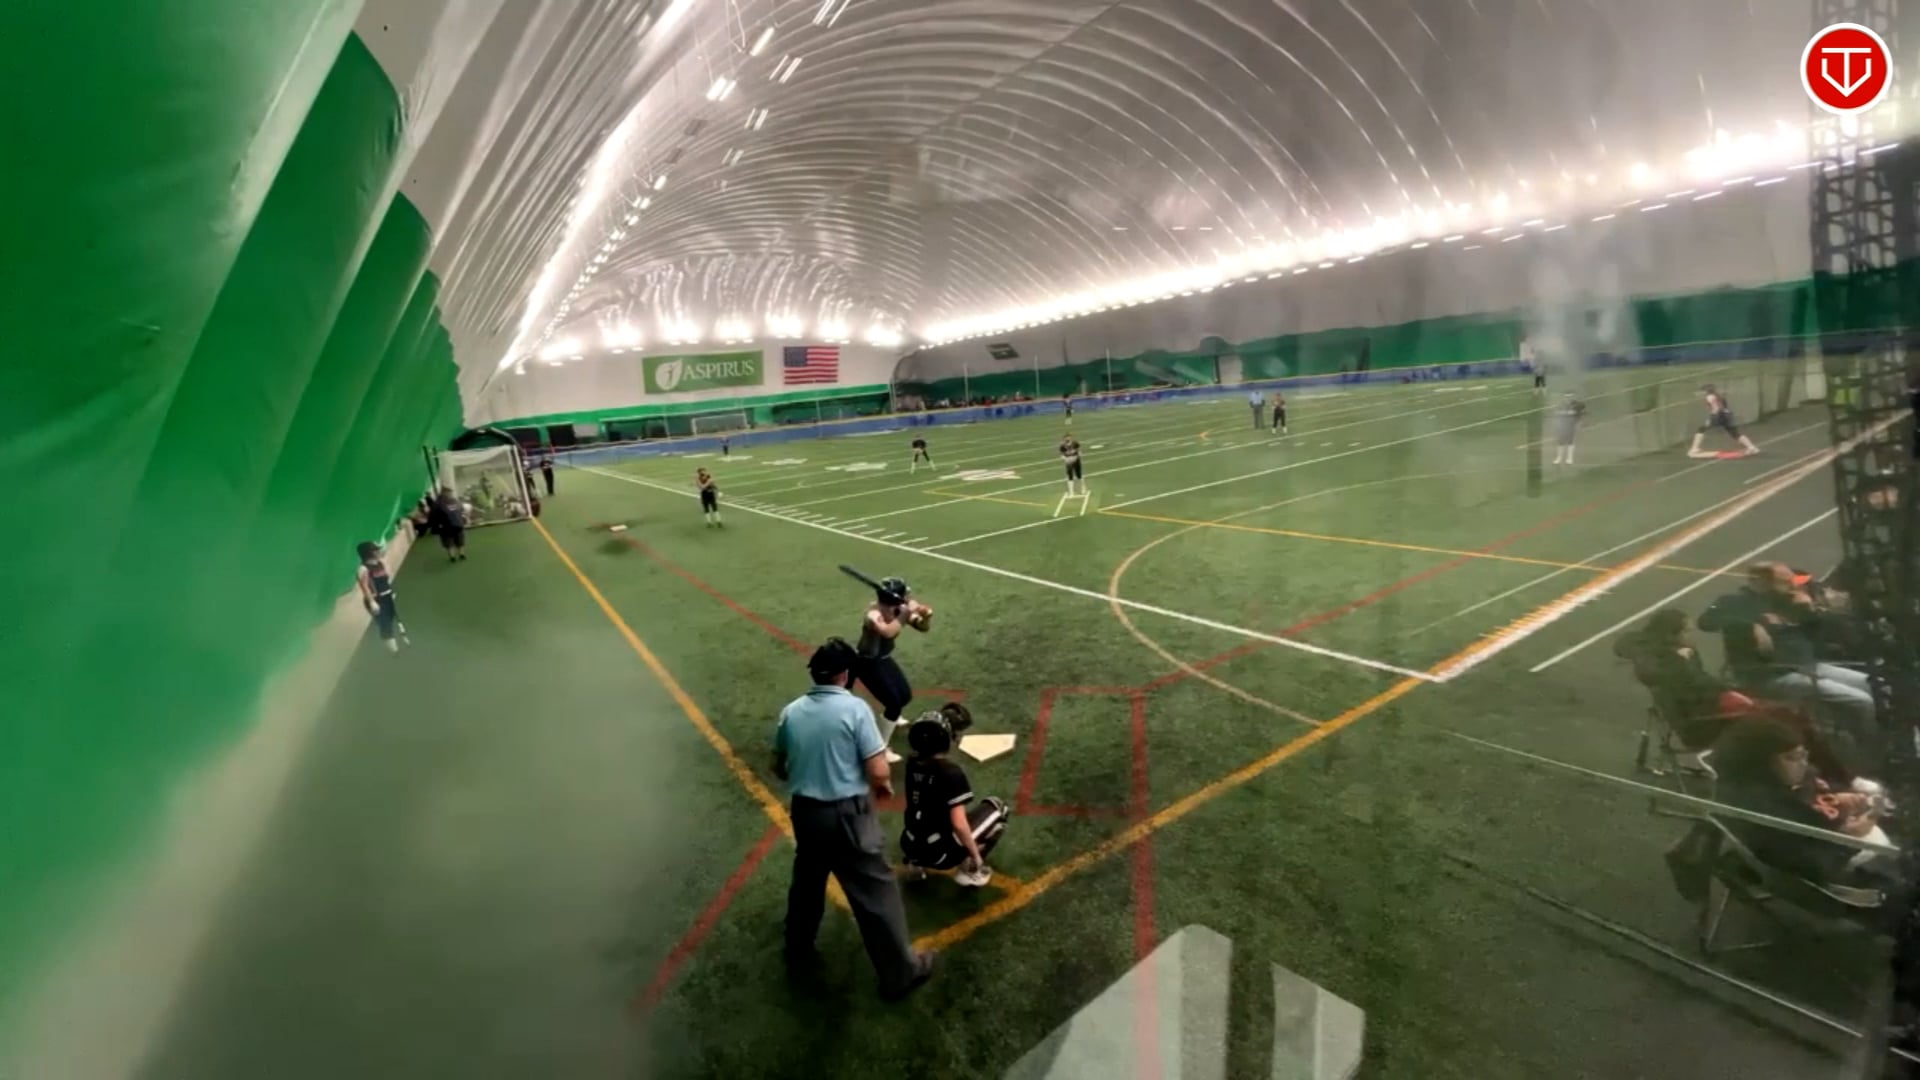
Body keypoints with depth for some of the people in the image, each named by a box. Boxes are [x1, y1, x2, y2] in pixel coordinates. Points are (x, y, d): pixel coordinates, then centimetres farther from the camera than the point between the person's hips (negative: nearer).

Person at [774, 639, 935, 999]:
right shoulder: (854, 708, -16)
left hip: (804, 811, 6)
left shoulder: (791, 712, 0)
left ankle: (798, 947, 48)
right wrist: (885, 787, 3)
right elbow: (878, 772, -18)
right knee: (876, 893, 7)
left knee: (807, 880, 28)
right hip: (848, 814, -6)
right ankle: (900, 972, 18)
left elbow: (779, 768, 12)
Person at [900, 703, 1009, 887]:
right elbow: (959, 824, -23)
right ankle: (969, 870, 4)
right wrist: (975, 855, -9)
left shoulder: (913, 764, -1)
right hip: (941, 854, -6)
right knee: (997, 808, 8)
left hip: (909, 848, 7)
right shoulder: (951, 772, -19)